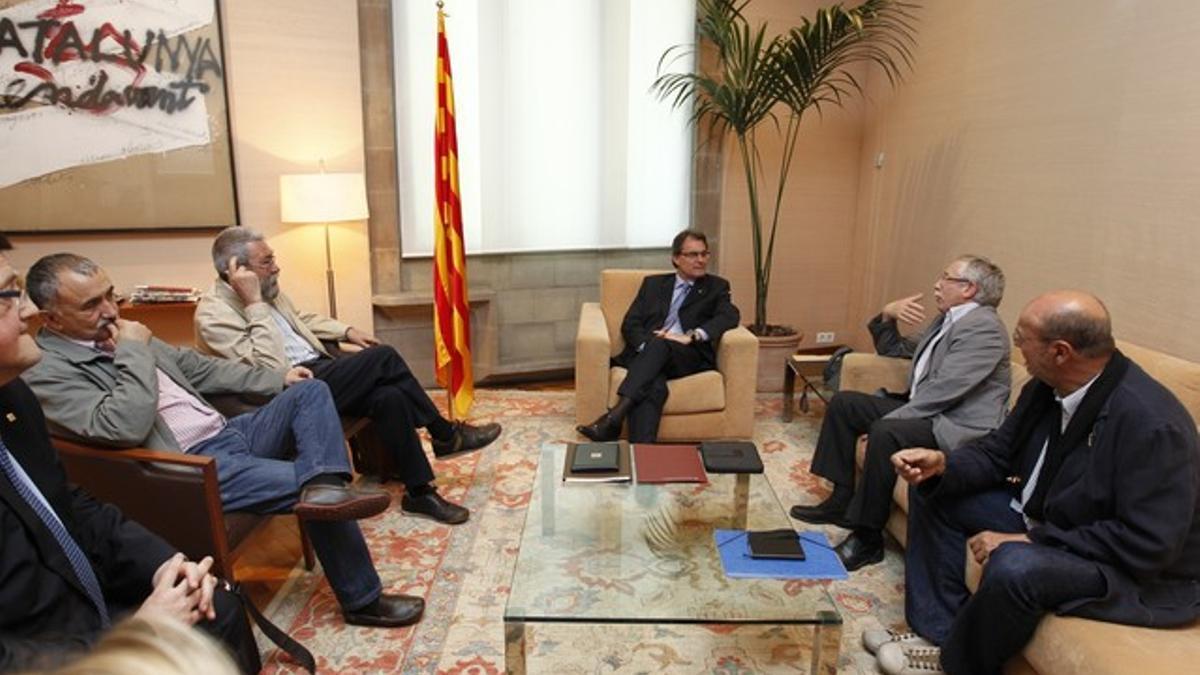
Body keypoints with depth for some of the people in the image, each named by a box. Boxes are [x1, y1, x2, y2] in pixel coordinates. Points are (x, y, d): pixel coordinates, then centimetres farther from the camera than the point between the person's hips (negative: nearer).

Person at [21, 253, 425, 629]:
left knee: (310, 391, -3)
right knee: (314, 492, -21)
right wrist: (134, 353, -18)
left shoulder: (114, 334, 14)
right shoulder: (46, 372, -13)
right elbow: (125, 429, -28)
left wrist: (277, 380, 16)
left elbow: (196, 367, 20)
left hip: (226, 432, 9)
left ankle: (323, 486, -27)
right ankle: (363, 601, -5)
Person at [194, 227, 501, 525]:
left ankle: (419, 491, -6)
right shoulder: (214, 314, -15)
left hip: (317, 372, 8)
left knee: (389, 396, -18)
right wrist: (255, 304, -24)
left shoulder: (265, 289, 10)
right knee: (383, 357, -22)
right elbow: (271, 369, -24)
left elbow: (301, 319, 29)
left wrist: (346, 331, 15)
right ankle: (446, 435, -9)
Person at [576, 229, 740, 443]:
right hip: (647, 354, 2)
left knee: (660, 344, -36)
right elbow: (630, 323, 13)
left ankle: (615, 416, -45)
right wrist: (646, 345, -11)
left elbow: (730, 316, -2)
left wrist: (692, 336, -19)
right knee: (653, 387, -35)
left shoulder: (716, 287, 18)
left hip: (690, 356, -1)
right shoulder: (653, 283, 23)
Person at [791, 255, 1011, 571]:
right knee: (844, 403, 5)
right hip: (926, 411, 10)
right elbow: (892, 349, 27)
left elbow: (943, 389, -24)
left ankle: (867, 537, -19)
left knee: (885, 433, -34)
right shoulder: (946, 321, 17)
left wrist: (886, 421, -22)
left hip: (959, 427, -10)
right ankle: (842, 499, 8)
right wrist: (887, 315, 7)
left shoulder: (983, 326, -14)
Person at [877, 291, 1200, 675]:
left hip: (1140, 571, -8)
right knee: (934, 490, 6)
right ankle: (941, 631, 5)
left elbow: (1148, 545, -30)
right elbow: (998, 453, 5)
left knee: (1014, 566, -36)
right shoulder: (1048, 386, -8)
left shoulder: (1152, 423, -30)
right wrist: (942, 464, -15)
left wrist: (1030, 541, -27)